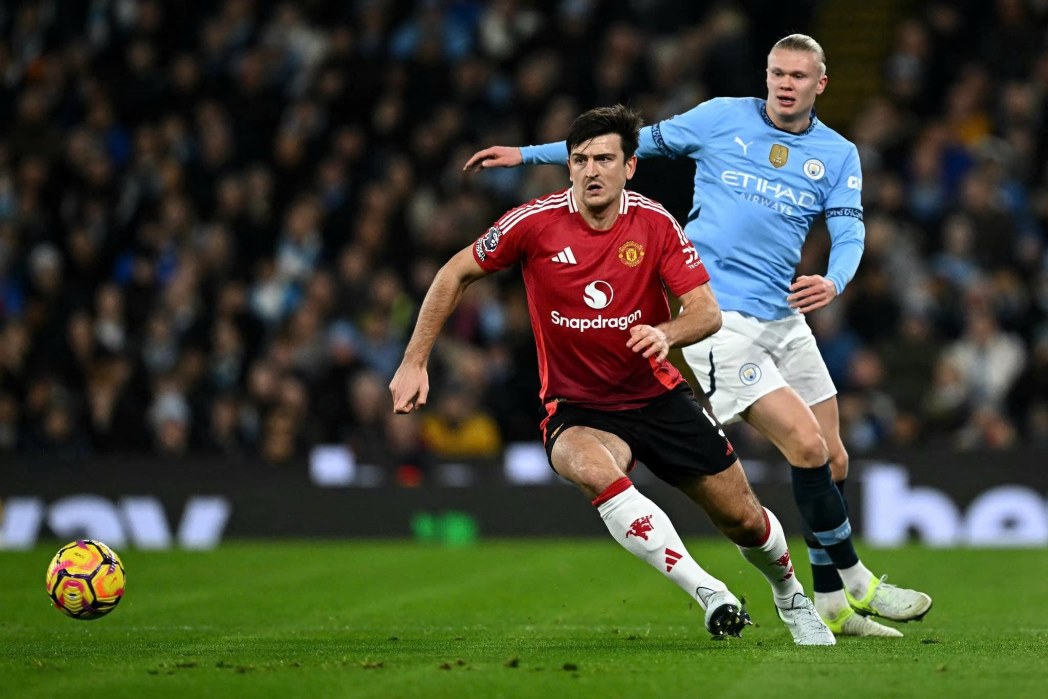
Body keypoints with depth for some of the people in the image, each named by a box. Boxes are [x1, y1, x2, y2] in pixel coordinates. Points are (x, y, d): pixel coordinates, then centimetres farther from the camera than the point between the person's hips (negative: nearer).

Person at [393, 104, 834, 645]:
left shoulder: (656, 225, -10)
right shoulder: (535, 223, -14)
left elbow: (707, 311, -12)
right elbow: (454, 275, -1)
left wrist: (666, 333, -35)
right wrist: (414, 362, -5)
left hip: (657, 395, 2)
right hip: (576, 411, -2)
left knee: (744, 519, 5)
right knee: (596, 472, -38)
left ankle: (789, 593, 40)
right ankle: (707, 591, -37)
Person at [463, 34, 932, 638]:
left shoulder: (839, 155, 8)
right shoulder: (723, 118, 1)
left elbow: (849, 232, -3)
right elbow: (636, 142, 10)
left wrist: (834, 282, -27)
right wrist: (528, 154, 12)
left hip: (784, 315, 5)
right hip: (718, 312, -5)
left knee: (832, 461, 5)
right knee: (808, 446, -15)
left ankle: (831, 602, 19)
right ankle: (856, 583, -3)